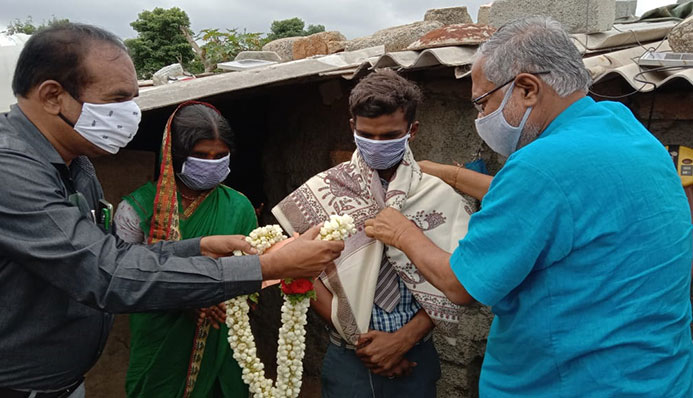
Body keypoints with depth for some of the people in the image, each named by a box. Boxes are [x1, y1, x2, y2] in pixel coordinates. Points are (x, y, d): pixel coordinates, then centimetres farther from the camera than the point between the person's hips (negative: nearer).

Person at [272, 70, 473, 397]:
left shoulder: (440, 197, -5)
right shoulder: (323, 191, -5)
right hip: (348, 359, 0)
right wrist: (358, 339, -9)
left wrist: (402, 340, -13)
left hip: (415, 359, 1)